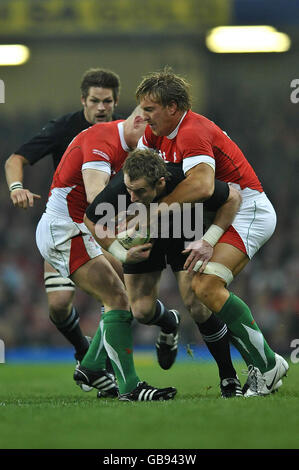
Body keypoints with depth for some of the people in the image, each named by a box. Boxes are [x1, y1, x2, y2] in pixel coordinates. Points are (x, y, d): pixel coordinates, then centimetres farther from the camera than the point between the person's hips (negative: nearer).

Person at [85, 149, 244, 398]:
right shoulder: (117, 190, -36)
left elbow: (233, 197, -21)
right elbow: (91, 219, -13)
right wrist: (120, 252, -22)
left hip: (185, 235, -2)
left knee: (196, 304, -16)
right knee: (142, 311, -5)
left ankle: (229, 378, 0)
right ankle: (169, 325, 34)